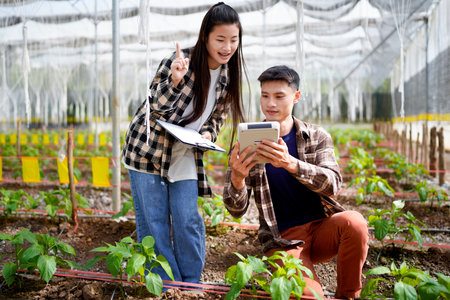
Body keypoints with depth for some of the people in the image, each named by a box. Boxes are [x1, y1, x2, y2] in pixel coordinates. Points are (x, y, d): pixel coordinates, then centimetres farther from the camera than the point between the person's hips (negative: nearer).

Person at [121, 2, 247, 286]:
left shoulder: (228, 73, -2)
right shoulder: (180, 61, -19)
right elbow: (157, 110, -19)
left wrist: (207, 134, -12)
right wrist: (176, 81, -37)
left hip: (187, 154, 4)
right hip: (149, 150, -3)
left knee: (188, 221, 1)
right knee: (153, 222, 2)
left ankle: (191, 286, 17)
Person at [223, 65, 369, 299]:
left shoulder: (317, 137, 2)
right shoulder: (248, 144, 0)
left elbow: (332, 183, -16)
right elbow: (237, 210, -5)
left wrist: (290, 163, -34)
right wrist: (237, 178, -28)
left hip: (321, 228, 2)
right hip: (282, 239, -2)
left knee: (354, 222, -30)